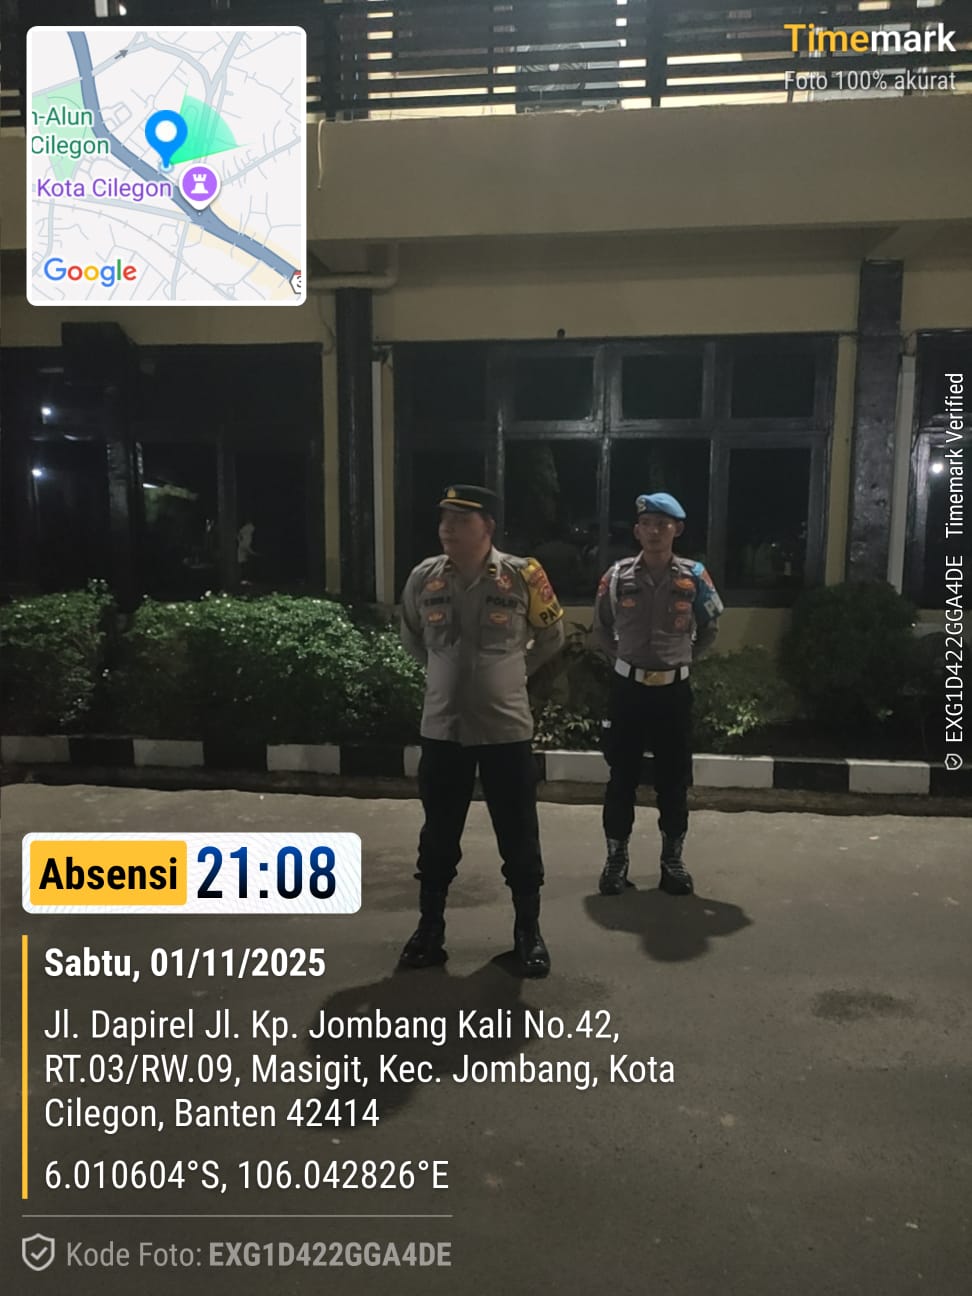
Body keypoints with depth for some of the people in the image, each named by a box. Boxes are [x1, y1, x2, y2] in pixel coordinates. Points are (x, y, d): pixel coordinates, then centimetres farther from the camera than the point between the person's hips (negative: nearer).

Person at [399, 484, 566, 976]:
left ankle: (528, 930, 27)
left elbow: (552, 636, 7)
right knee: (438, 836, 13)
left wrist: (514, 670, 9)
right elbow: (411, 637, 18)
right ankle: (430, 927, 30)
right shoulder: (424, 578, -2)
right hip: (442, 729, 2)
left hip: (506, 728, -2)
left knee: (519, 837, 9)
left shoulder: (522, 576, -9)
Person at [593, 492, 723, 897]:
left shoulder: (693, 577, -2)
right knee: (622, 777, 7)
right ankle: (616, 858, 20)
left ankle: (672, 860, 24)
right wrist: (624, 657, 4)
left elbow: (710, 630, 11)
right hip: (628, 689, 0)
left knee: (674, 781, 9)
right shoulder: (617, 577, -3)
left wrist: (684, 659, 5)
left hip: (674, 691, 1)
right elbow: (601, 628, 11)